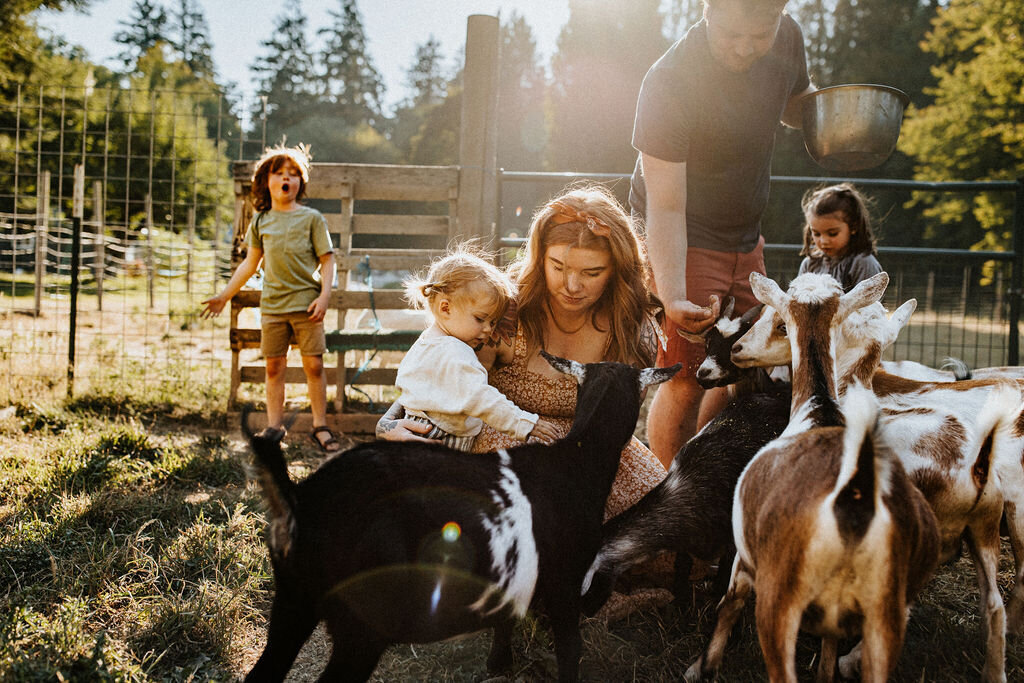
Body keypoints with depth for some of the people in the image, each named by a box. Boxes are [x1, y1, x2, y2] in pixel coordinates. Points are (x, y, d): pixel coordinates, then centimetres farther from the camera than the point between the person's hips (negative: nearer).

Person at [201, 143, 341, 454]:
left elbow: (327, 260, 0)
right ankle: (274, 426, 17)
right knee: (274, 367, 7)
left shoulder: (311, 218, 1)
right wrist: (224, 295, 19)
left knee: (314, 365, -2)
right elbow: (251, 263, 19)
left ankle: (320, 427, 9)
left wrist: (324, 295, -13)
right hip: (272, 305, 3)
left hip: (306, 303, -3)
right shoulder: (260, 221, 10)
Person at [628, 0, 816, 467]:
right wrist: (673, 298, -44)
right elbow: (665, 208, -31)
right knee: (687, 379, -13)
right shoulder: (669, 83, -29)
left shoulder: (787, 38, -9)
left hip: (745, 238, 7)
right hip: (683, 241, -7)